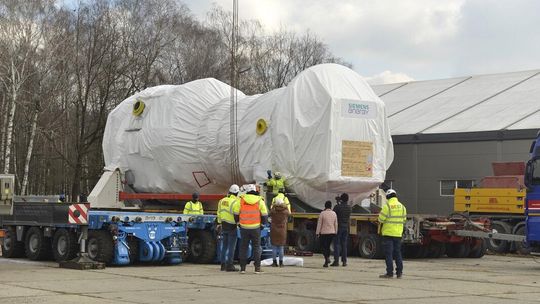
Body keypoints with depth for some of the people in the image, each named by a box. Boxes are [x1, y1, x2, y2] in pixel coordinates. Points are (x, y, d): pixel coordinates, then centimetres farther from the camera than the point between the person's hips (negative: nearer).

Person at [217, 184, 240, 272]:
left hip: (224, 225, 7)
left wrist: (219, 223, 24)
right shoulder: (235, 201, -15)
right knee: (231, 246, -3)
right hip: (232, 226, -7)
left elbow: (219, 213, 17)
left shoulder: (222, 200, 9)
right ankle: (229, 265, -3)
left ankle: (223, 264, 17)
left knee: (224, 245, 14)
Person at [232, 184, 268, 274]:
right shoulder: (259, 201, -3)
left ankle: (242, 268, 6)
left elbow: (236, 213, 4)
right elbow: (264, 215, -1)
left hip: (244, 228, 1)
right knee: (256, 247, 6)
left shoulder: (241, 200, -2)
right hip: (256, 228, -1)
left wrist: (238, 222, 19)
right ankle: (257, 268, 3)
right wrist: (262, 224, 13)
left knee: (243, 247, 8)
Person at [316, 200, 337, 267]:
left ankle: (327, 258, -17)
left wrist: (317, 233, -2)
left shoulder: (322, 213, -10)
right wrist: (335, 232, 14)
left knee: (323, 247, 3)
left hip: (324, 232, -4)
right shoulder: (334, 213, 2)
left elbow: (319, 224, -8)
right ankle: (327, 260, 15)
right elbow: (336, 224, 5)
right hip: (332, 232, 4)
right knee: (327, 246, 16)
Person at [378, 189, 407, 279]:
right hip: (398, 233, 5)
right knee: (397, 253, 12)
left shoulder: (387, 206, -12)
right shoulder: (402, 206, 7)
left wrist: (380, 214, 10)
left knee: (388, 253, -2)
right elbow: (404, 219, 11)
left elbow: (381, 219, -12)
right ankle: (399, 273, 13)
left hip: (388, 233, -5)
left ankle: (390, 273, -3)